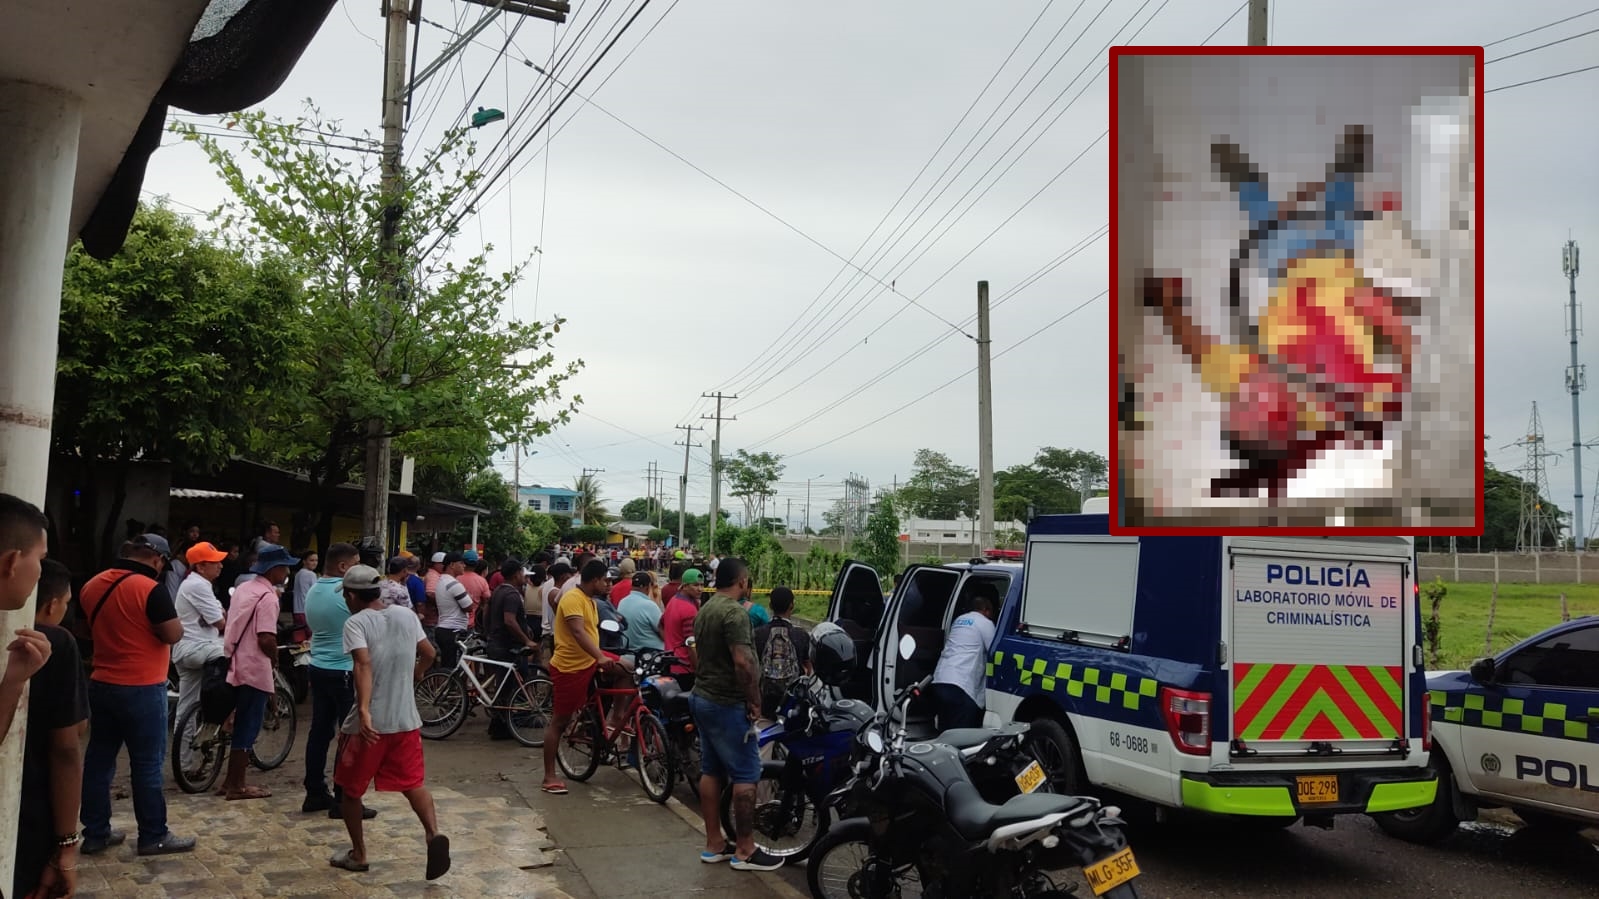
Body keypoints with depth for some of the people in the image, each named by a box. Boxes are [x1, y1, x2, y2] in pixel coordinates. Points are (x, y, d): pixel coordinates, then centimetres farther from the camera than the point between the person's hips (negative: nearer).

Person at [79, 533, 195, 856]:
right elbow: (173, 635, -18)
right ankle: (153, 837, 9)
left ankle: (95, 833, 21)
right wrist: (168, 618, 1)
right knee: (147, 764, 1)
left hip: (101, 685, 7)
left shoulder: (92, 585, 5)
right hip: (141, 689, -7)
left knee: (99, 759, 13)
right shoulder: (150, 589, -18)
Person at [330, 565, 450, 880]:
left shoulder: (356, 622, -9)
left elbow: (364, 665, -24)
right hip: (406, 719, 4)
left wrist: (364, 710, -34)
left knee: (349, 788, 15)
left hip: (369, 721, -4)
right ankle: (434, 834, -15)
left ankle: (358, 854, 23)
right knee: (414, 784, 10)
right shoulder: (407, 616, 7)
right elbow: (428, 654, 18)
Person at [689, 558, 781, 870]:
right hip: (728, 704, -10)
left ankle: (714, 844, 19)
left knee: (711, 771, 13)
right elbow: (742, 662, -27)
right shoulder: (734, 612, -20)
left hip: (703, 697, 10)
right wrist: (754, 702, -18)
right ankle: (745, 851, 2)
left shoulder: (705, 609, 12)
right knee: (746, 775, -3)